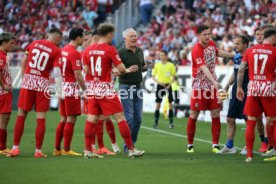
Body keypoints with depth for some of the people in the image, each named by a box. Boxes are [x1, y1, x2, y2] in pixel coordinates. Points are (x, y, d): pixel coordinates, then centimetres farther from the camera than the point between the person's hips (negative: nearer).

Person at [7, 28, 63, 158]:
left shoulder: (34, 43, 7)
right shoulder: (56, 51, -4)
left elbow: (23, 62, 11)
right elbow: (57, 73, -12)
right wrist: (60, 93, -12)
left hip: (27, 82, 3)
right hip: (42, 84, -3)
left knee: (21, 115, 10)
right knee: (41, 118, 3)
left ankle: (15, 148, 8)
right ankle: (38, 151, 4)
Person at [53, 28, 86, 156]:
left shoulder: (63, 50, 11)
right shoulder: (75, 53, -15)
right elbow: (78, 75, -18)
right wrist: (85, 90, -10)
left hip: (63, 88, 9)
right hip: (71, 89, -9)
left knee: (64, 119, 14)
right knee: (71, 120, -3)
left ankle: (57, 149, 15)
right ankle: (66, 150, -1)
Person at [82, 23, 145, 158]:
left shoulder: (88, 50, 5)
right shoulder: (110, 49, -11)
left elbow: (86, 71, 10)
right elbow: (121, 69, -11)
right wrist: (127, 70, 13)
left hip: (92, 88, 6)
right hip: (106, 88, -6)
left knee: (92, 119, 9)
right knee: (120, 117, 0)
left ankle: (88, 150, 8)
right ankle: (131, 149, 1)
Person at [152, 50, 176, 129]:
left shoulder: (171, 65, 0)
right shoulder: (157, 65, 2)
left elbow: (173, 77, 5)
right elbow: (153, 76, 5)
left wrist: (169, 84, -10)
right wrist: (159, 82, -12)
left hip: (168, 86, 0)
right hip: (160, 86, 0)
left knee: (170, 104, 1)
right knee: (158, 104, -3)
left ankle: (171, 122, 7)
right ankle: (156, 123, 1)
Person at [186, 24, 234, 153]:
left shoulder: (211, 44, 3)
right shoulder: (196, 50, -20)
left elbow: (217, 52, 28)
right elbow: (204, 68, -32)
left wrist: (233, 55, 24)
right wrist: (214, 82, -44)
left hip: (213, 85, 6)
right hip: (199, 86, -6)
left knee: (216, 114, 0)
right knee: (194, 115, 0)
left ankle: (215, 145, 4)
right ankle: (190, 145, 11)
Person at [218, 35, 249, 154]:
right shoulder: (236, 57, 11)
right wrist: (227, 86, 20)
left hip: (246, 91, -8)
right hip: (236, 90, 8)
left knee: (248, 120, -1)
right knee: (230, 118, 9)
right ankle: (229, 146, 17)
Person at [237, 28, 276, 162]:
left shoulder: (250, 50, 9)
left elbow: (241, 70, 6)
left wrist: (239, 87, 11)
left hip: (253, 88, 3)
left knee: (251, 122, 6)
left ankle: (249, 154, 3)